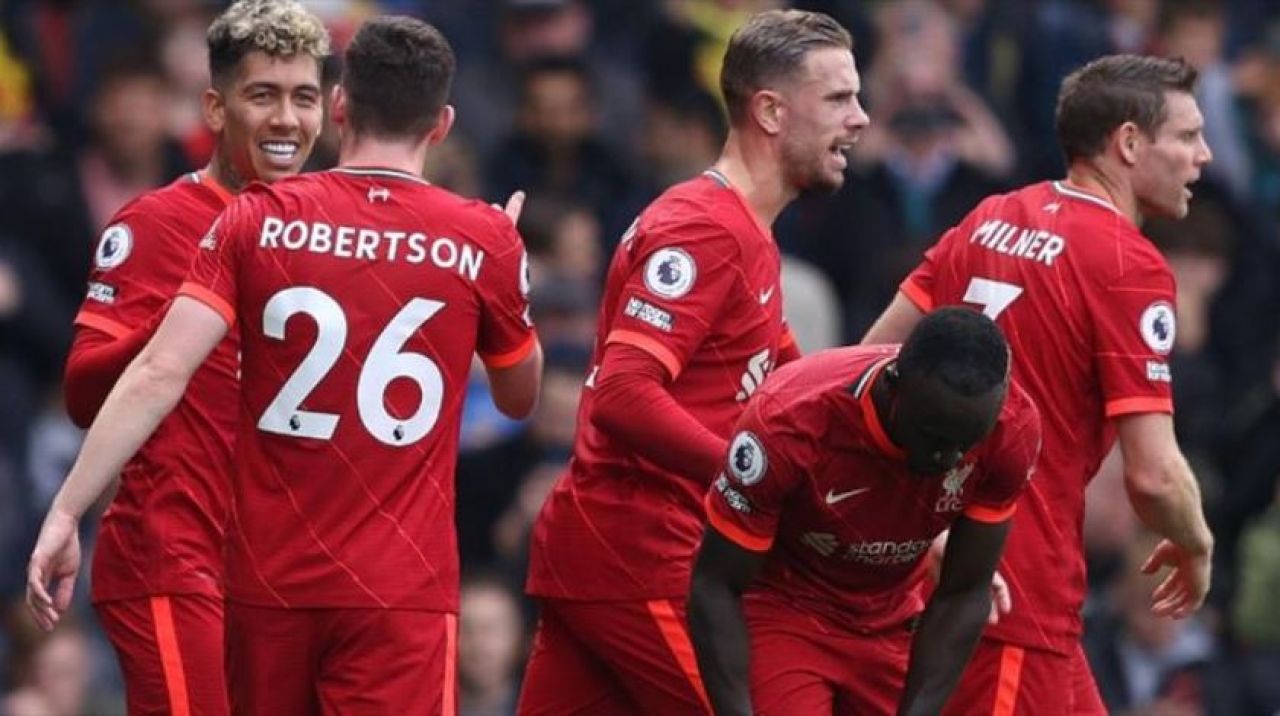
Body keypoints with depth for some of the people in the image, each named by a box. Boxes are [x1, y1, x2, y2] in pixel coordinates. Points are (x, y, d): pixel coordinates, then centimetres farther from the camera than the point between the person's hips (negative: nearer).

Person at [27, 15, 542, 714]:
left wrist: (65, 512, -9)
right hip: (401, 592, -2)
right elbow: (520, 395, 17)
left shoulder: (256, 222, 0)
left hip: (268, 579, 2)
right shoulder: (485, 241, -1)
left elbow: (160, 374, -10)